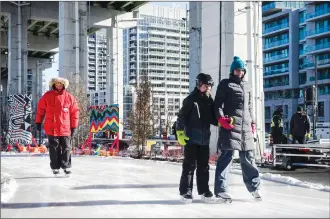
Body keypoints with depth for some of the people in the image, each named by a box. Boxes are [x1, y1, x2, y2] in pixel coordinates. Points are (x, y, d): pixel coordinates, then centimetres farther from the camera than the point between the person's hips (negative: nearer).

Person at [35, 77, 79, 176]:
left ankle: (66, 166, 14)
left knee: (66, 148, 4)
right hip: (51, 128, 0)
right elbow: (41, 109, 8)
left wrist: (74, 127, 1)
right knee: (54, 149, 7)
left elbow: (74, 112, 3)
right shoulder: (47, 96, 1)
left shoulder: (70, 97, 0)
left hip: (65, 129, 0)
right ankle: (55, 167, 16)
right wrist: (38, 122, 8)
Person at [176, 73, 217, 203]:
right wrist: (180, 132, -14)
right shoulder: (191, 99, -6)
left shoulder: (209, 101, 11)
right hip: (191, 138, -6)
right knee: (190, 165, -4)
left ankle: (204, 190, 20)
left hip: (205, 138, 6)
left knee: (204, 165, 11)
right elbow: (181, 116, -7)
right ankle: (185, 191, 3)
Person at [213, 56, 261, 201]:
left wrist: (252, 122, 18)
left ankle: (254, 186, 25)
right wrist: (221, 118, -16)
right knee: (226, 157, -7)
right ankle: (221, 191, -5)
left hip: (246, 127, 5)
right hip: (230, 125, -5)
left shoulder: (247, 86, 23)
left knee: (248, 157, 11)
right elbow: (217, 103, -1)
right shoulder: (225, 84, 5)